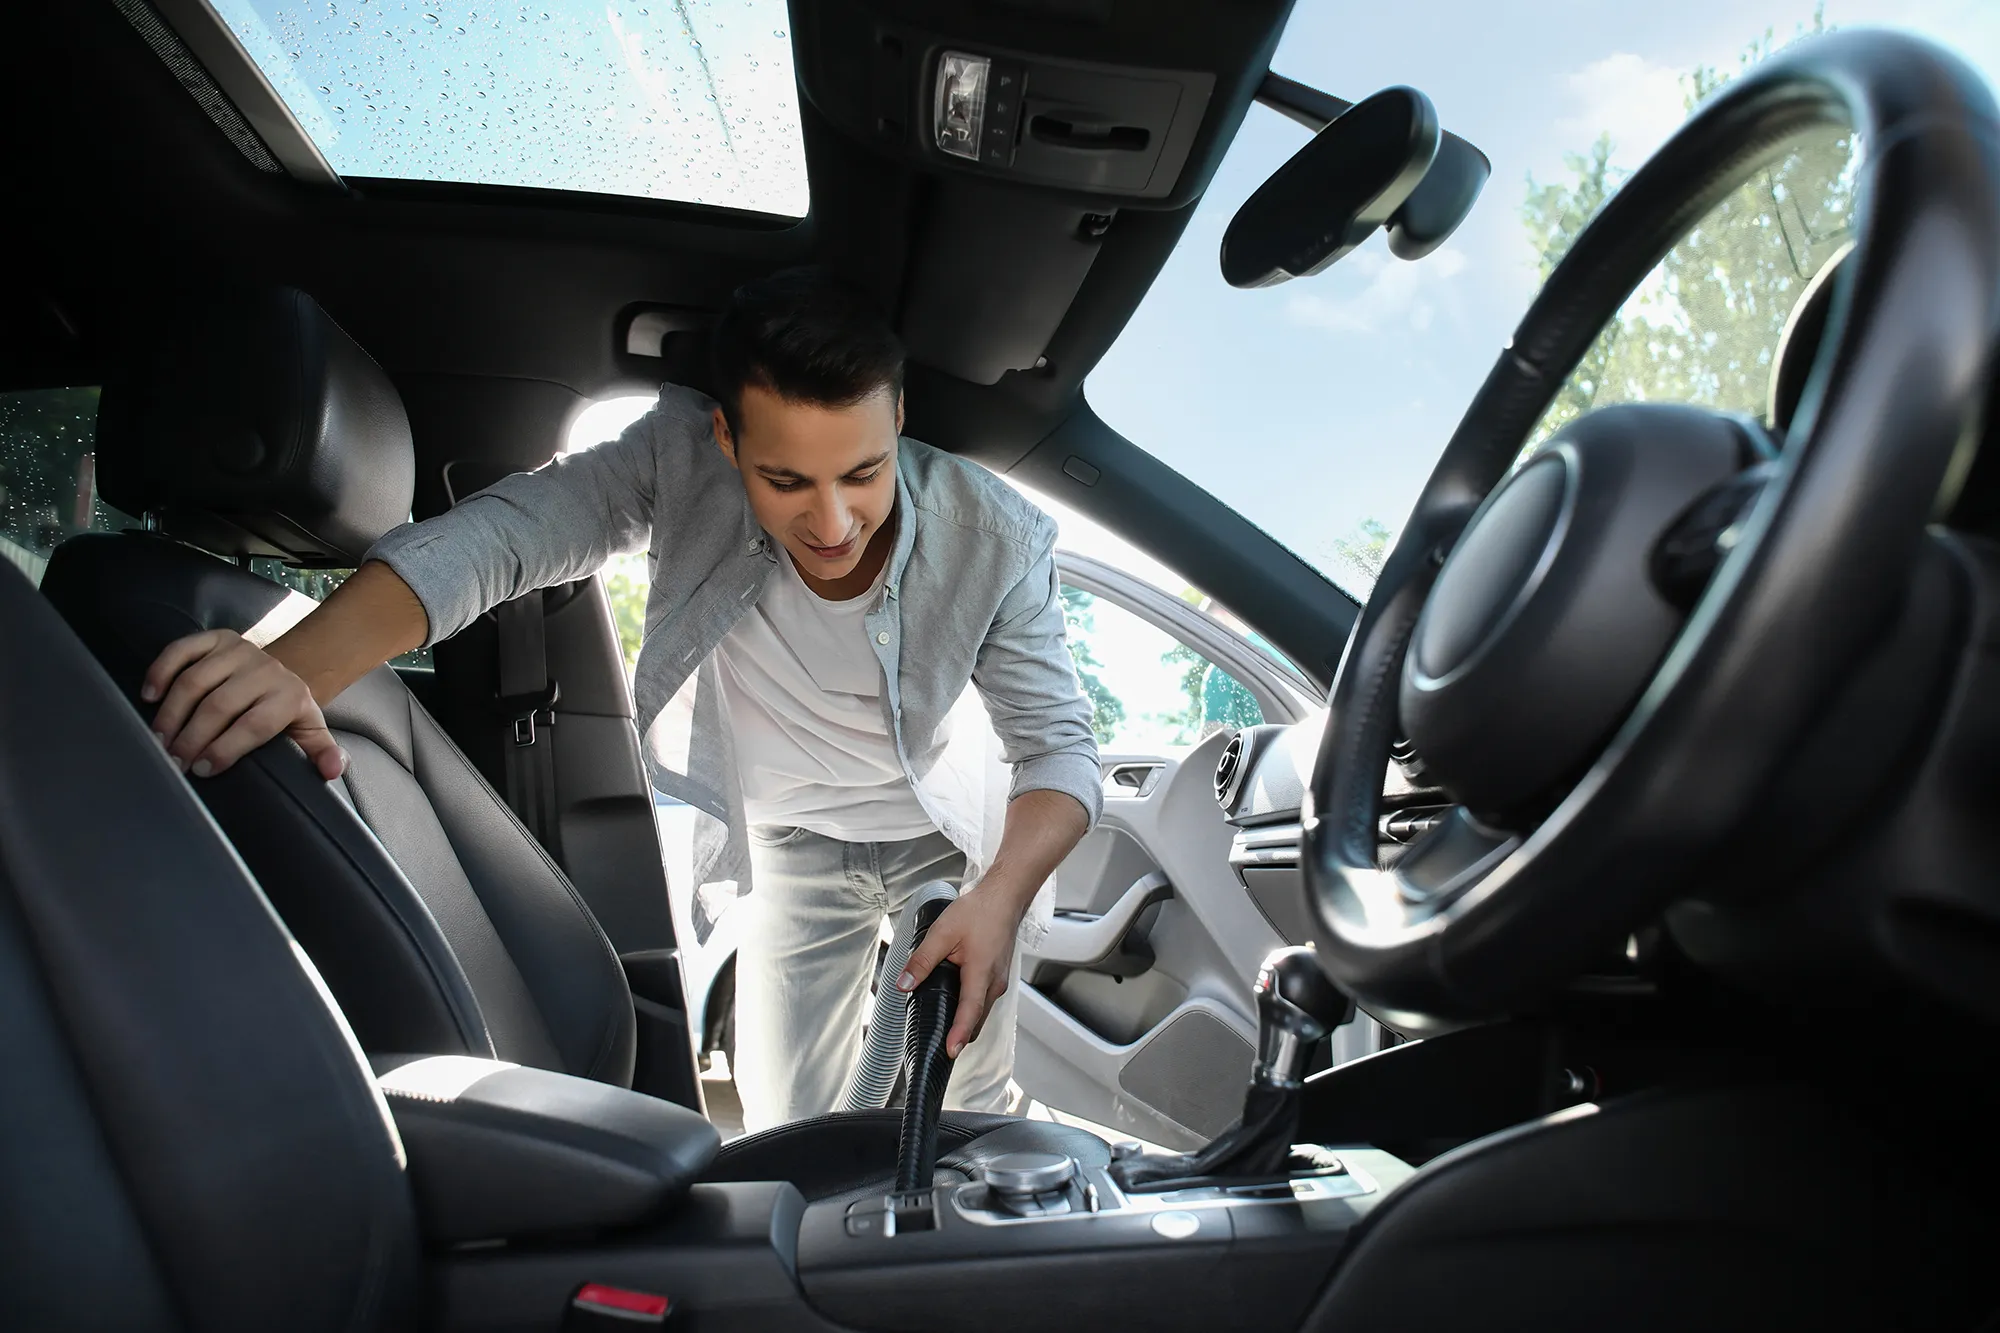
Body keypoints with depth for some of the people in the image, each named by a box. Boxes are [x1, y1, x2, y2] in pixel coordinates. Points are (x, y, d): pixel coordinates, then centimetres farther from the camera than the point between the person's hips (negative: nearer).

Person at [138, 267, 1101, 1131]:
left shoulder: (992, 537, -27)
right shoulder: (682, 459, -27)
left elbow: (1061, 746, -22)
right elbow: (496, 534, -37)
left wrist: (1001, 894, -41)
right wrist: (297, 668, -54)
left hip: (954, 837, 0)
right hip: (795, 844, 1)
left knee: (965, 1129, 8)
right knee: (784, 1142, 6)